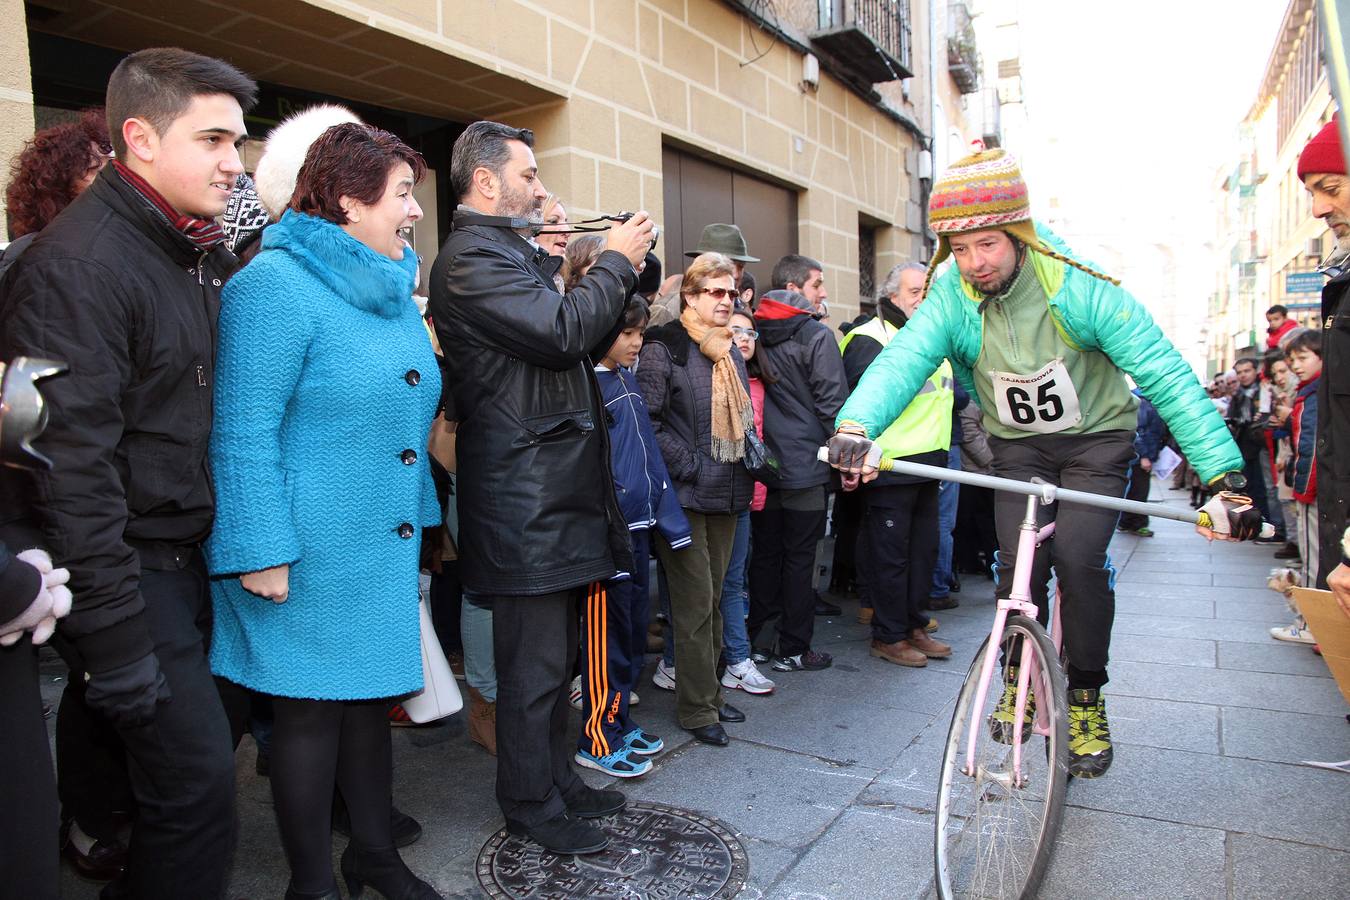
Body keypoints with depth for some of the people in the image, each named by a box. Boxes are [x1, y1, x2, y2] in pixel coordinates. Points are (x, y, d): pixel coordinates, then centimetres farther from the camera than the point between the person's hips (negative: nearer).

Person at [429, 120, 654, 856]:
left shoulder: (514, 252, 20)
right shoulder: (471, 257, -13)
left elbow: (577, 336, 23)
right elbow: (561, 331, -23)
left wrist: (619, 270, 12)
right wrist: (615, 261, -11)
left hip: (557, 487, 11)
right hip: (525, 496, -11)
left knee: (557, 653, 19)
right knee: (535, 663, 1)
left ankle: (557, 778, 34)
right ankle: (532, 805, 18)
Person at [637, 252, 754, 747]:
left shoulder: (730, 350, 16)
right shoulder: (663, 348, -8)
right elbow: (648, 422, -15)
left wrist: (747, 466, 14)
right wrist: (689, 468, -16)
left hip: (726, 495, 7)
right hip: (685, 496, -7)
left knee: (713, 599, 14)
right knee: (695, 603, -2)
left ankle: (708, 692, 27)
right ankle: (697, 708, 10)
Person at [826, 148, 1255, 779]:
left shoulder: (1078, 286, -24)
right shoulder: (952, 297, -16)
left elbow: (1165, 375, -27)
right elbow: (903, 359, -32)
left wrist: (1226, 475, -35)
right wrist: (855, 425, -53)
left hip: (1096, 439, -2)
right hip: (1017, 445, 2)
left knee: (1078, 558, -19)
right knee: (1019, 563, -13)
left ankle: (1086, 698, 5)